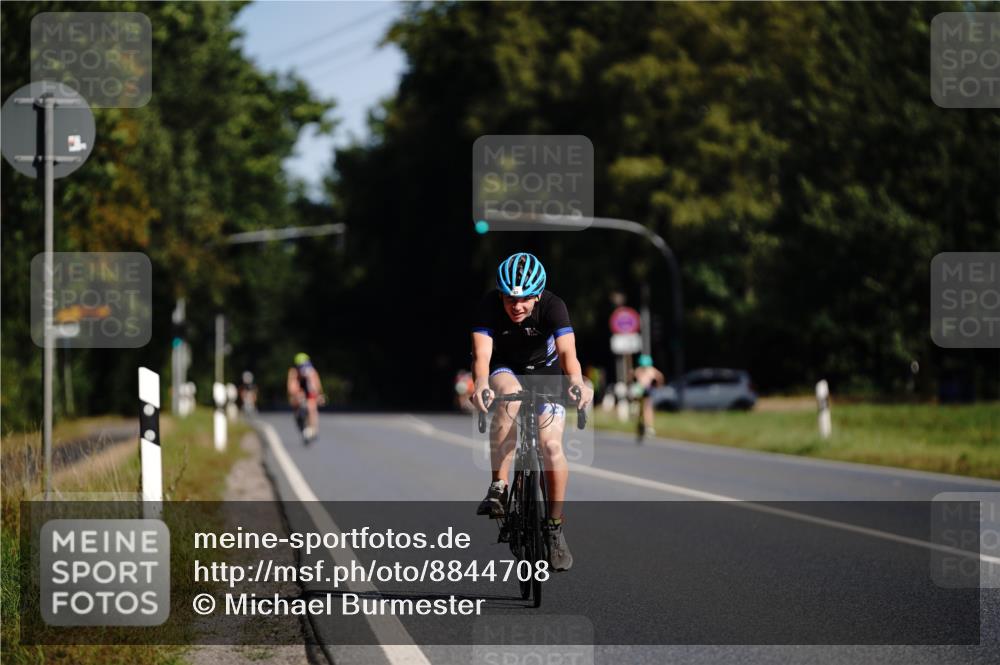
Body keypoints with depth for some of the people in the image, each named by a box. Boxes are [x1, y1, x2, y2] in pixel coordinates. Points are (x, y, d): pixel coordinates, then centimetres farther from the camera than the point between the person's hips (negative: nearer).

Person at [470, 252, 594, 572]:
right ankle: (498, 486, -28)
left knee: (552, 445, -17)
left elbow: (567, 352, -40)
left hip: (544, 371, 0)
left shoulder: (552, 306, -27)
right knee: (509, 394, -36)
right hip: (504, 370, 0)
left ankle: (555, 528, 0)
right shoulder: (490, 305, -26)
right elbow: (482, 354, -37)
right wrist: (481, 385, -58)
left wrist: (577, 382, -61)